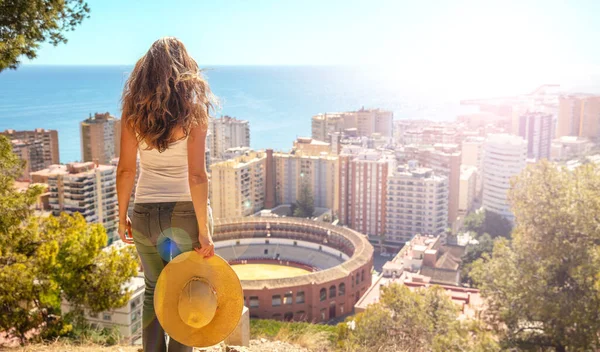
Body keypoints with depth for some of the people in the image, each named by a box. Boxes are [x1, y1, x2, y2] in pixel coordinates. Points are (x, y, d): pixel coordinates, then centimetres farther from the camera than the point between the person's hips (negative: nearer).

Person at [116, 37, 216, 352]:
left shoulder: (133, 109, -1)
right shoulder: (193, 109, -9)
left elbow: (125, 169, -2)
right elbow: (196, 175, -15)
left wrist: (122, 216, 9)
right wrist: (204, 229, -12)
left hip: (145, 211, 3)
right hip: (186, 211, -2)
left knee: (153, 291, 21)